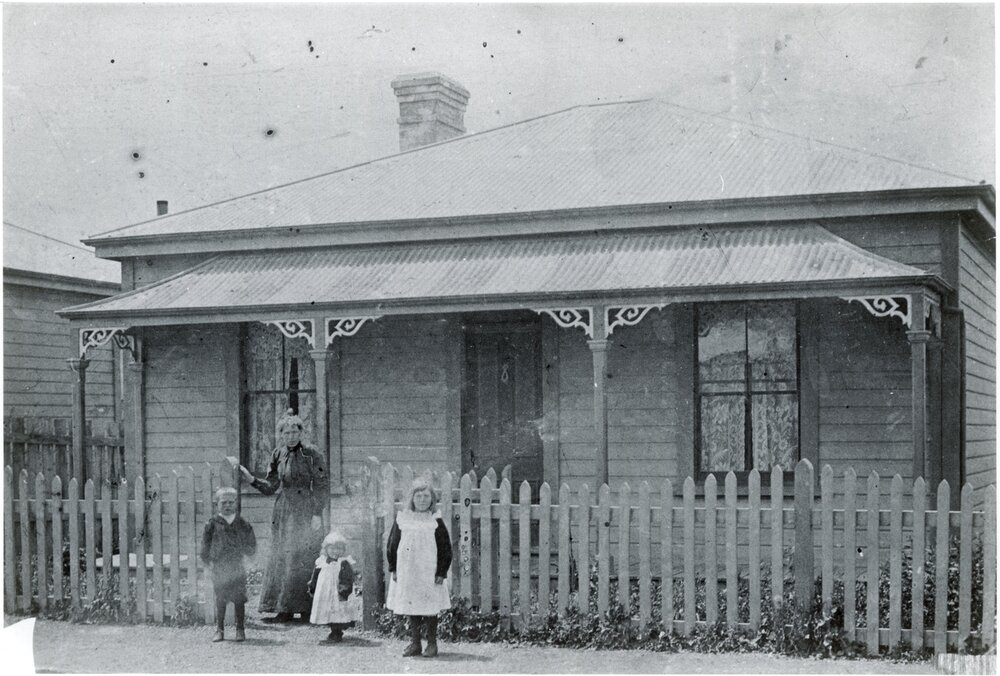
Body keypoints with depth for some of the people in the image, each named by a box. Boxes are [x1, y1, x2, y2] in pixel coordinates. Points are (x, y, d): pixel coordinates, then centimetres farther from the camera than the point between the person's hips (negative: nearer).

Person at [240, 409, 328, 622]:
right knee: (281, 559, 3)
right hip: (283, 512, 5)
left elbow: (323, 487, -7)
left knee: (302, 560, -6)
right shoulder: (278, 455, 7)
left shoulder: (311, 454, -7)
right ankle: (285, 610, 8)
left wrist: (317, 514, -13)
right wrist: (249, 478, -4)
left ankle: (306, 609, 1)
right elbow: (270, 487, 10)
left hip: (305, 512, -5)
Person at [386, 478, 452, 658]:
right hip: (407, 574, 2)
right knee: (411, 609, 9)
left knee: (430, 609, 3)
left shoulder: (436, 522, -2)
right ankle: (414, 643, 19)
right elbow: (392, 545, 8)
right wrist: (394, 568, 4)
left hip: (429, 574, -2)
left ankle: (432, 643, 13)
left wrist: (441, 572, -6)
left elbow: (445, 548, -2)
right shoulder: (402, 520, 4)